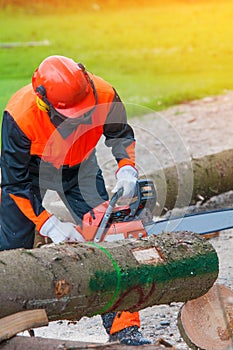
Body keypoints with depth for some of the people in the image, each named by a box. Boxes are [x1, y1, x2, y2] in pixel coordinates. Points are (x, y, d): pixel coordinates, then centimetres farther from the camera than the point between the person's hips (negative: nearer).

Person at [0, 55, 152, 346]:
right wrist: (50, 226, -32)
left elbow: (121, 135, -7)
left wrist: (126, 170, -25)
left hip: (79, 166, 2)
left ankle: (122, 327, -4)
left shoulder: (103, 95, -32)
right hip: (28, 169, -2)